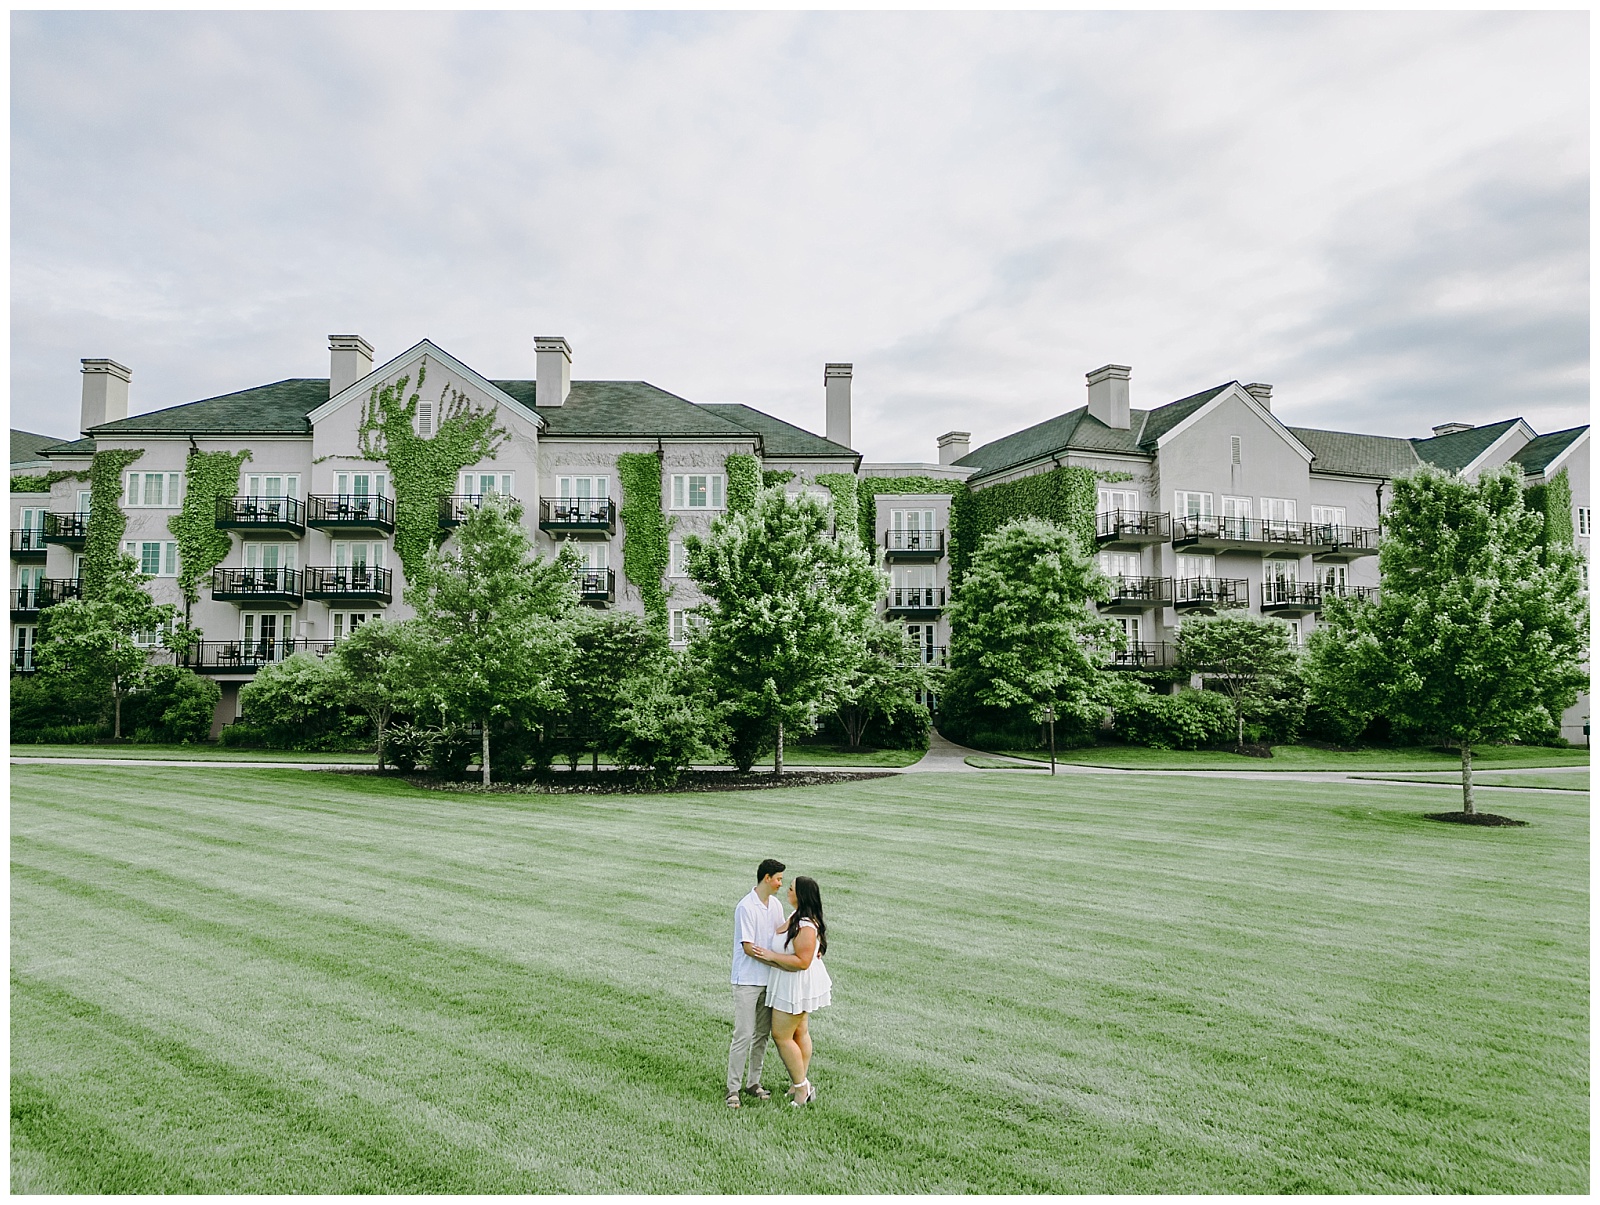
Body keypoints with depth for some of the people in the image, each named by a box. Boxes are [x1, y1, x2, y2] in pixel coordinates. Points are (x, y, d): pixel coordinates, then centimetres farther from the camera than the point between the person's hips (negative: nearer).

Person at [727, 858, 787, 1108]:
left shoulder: (776, 906, 7)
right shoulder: (746, 907, -17)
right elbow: (748, 947, -18)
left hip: (768, 980, 7)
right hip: (747, 981, -7)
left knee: (763, 1034, 13)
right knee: (743, 1036, -5)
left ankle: (754, 1082, 25)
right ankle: (733, 1089, 4)